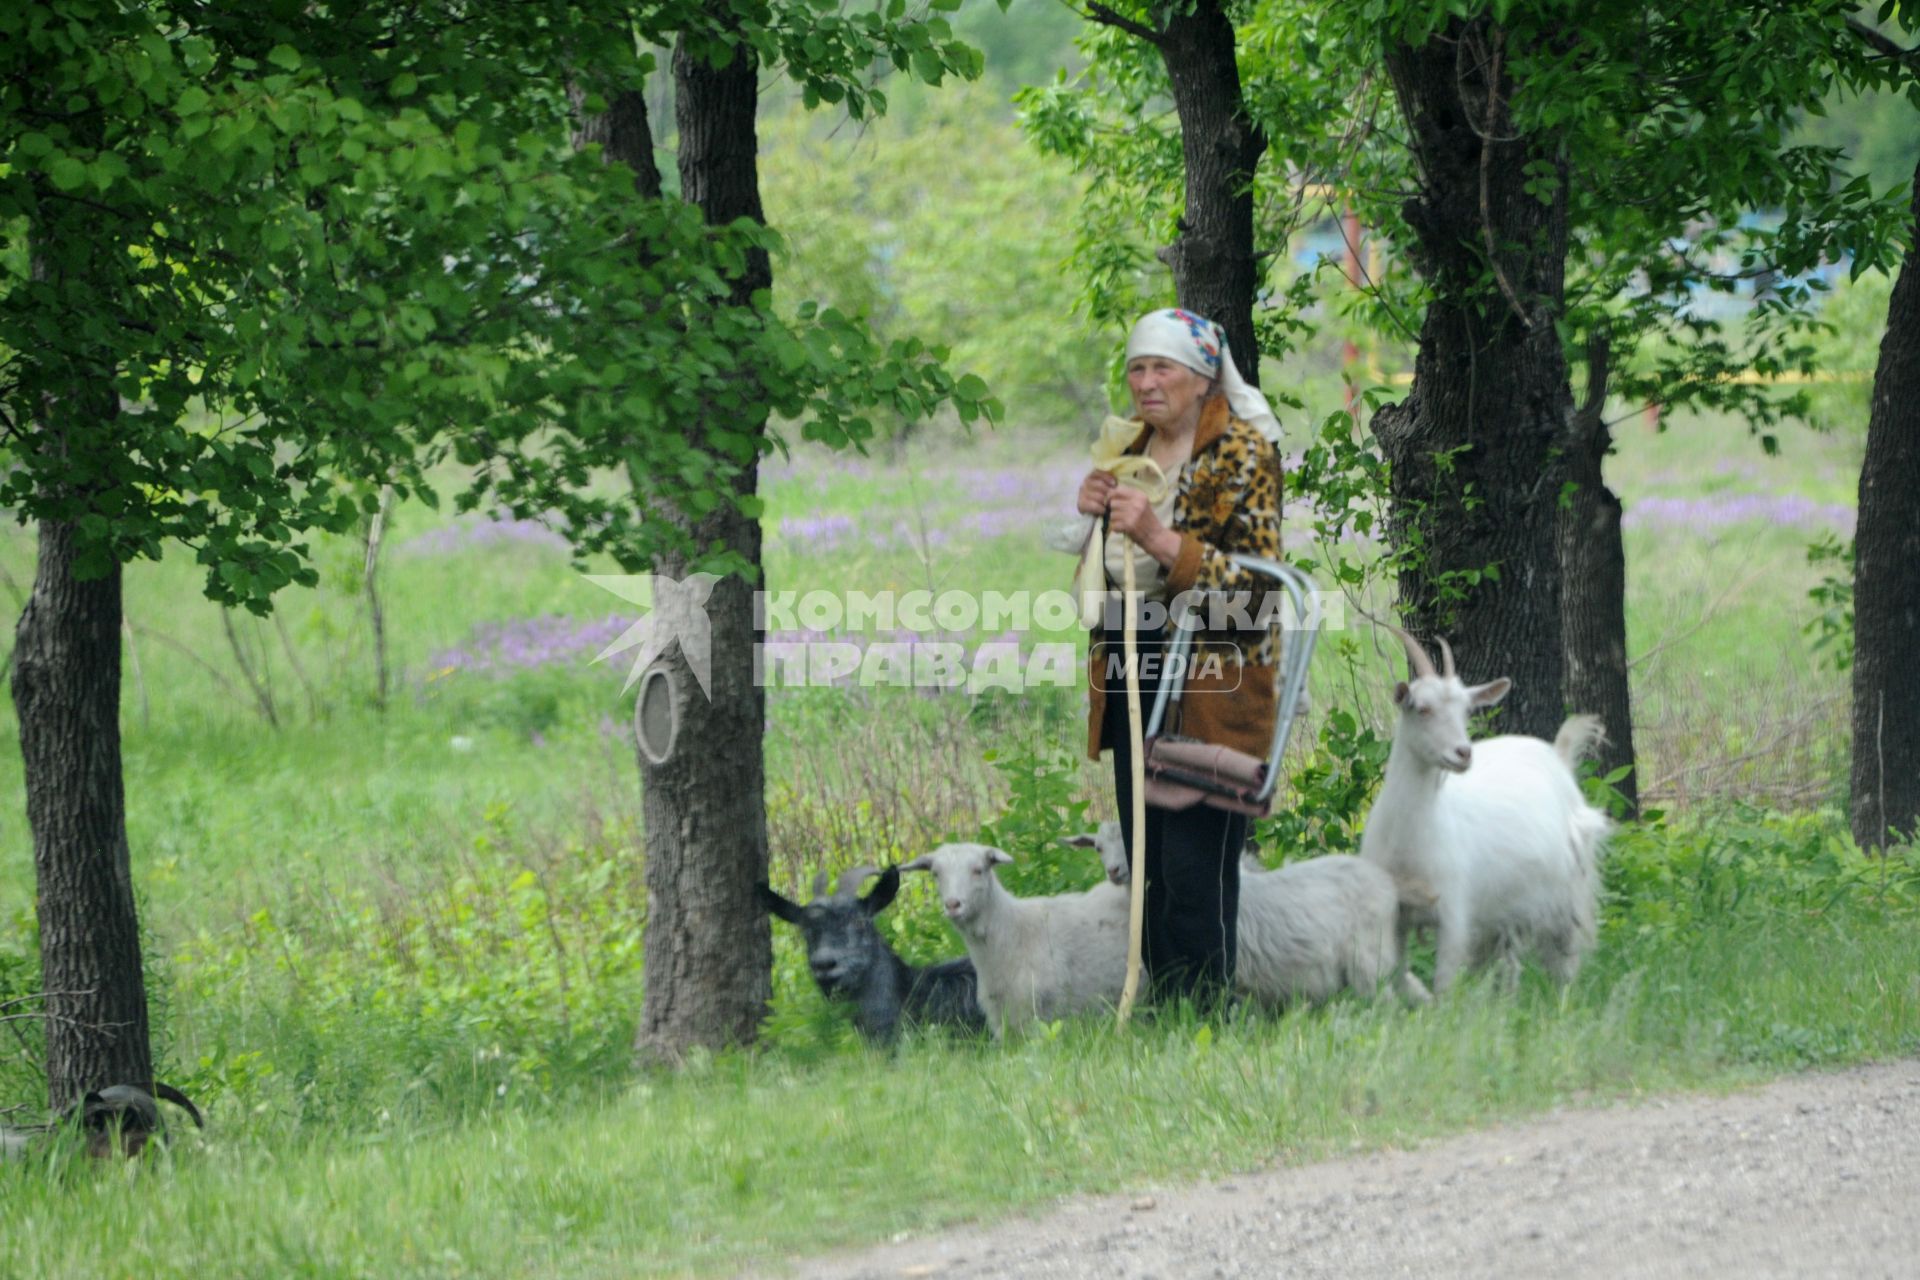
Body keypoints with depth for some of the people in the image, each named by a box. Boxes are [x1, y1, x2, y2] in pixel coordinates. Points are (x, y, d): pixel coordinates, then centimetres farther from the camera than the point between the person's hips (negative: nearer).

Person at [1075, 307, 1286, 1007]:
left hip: (1208, 697, -8)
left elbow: (1255, 584, -16)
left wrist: (1159, 538, -25)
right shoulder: (1133, 451, 15)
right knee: (1147, 869, 9)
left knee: (1195, 870, -13)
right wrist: (1099, 515, 4)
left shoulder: (1242, 455, -8)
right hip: (1133, 686, 8)